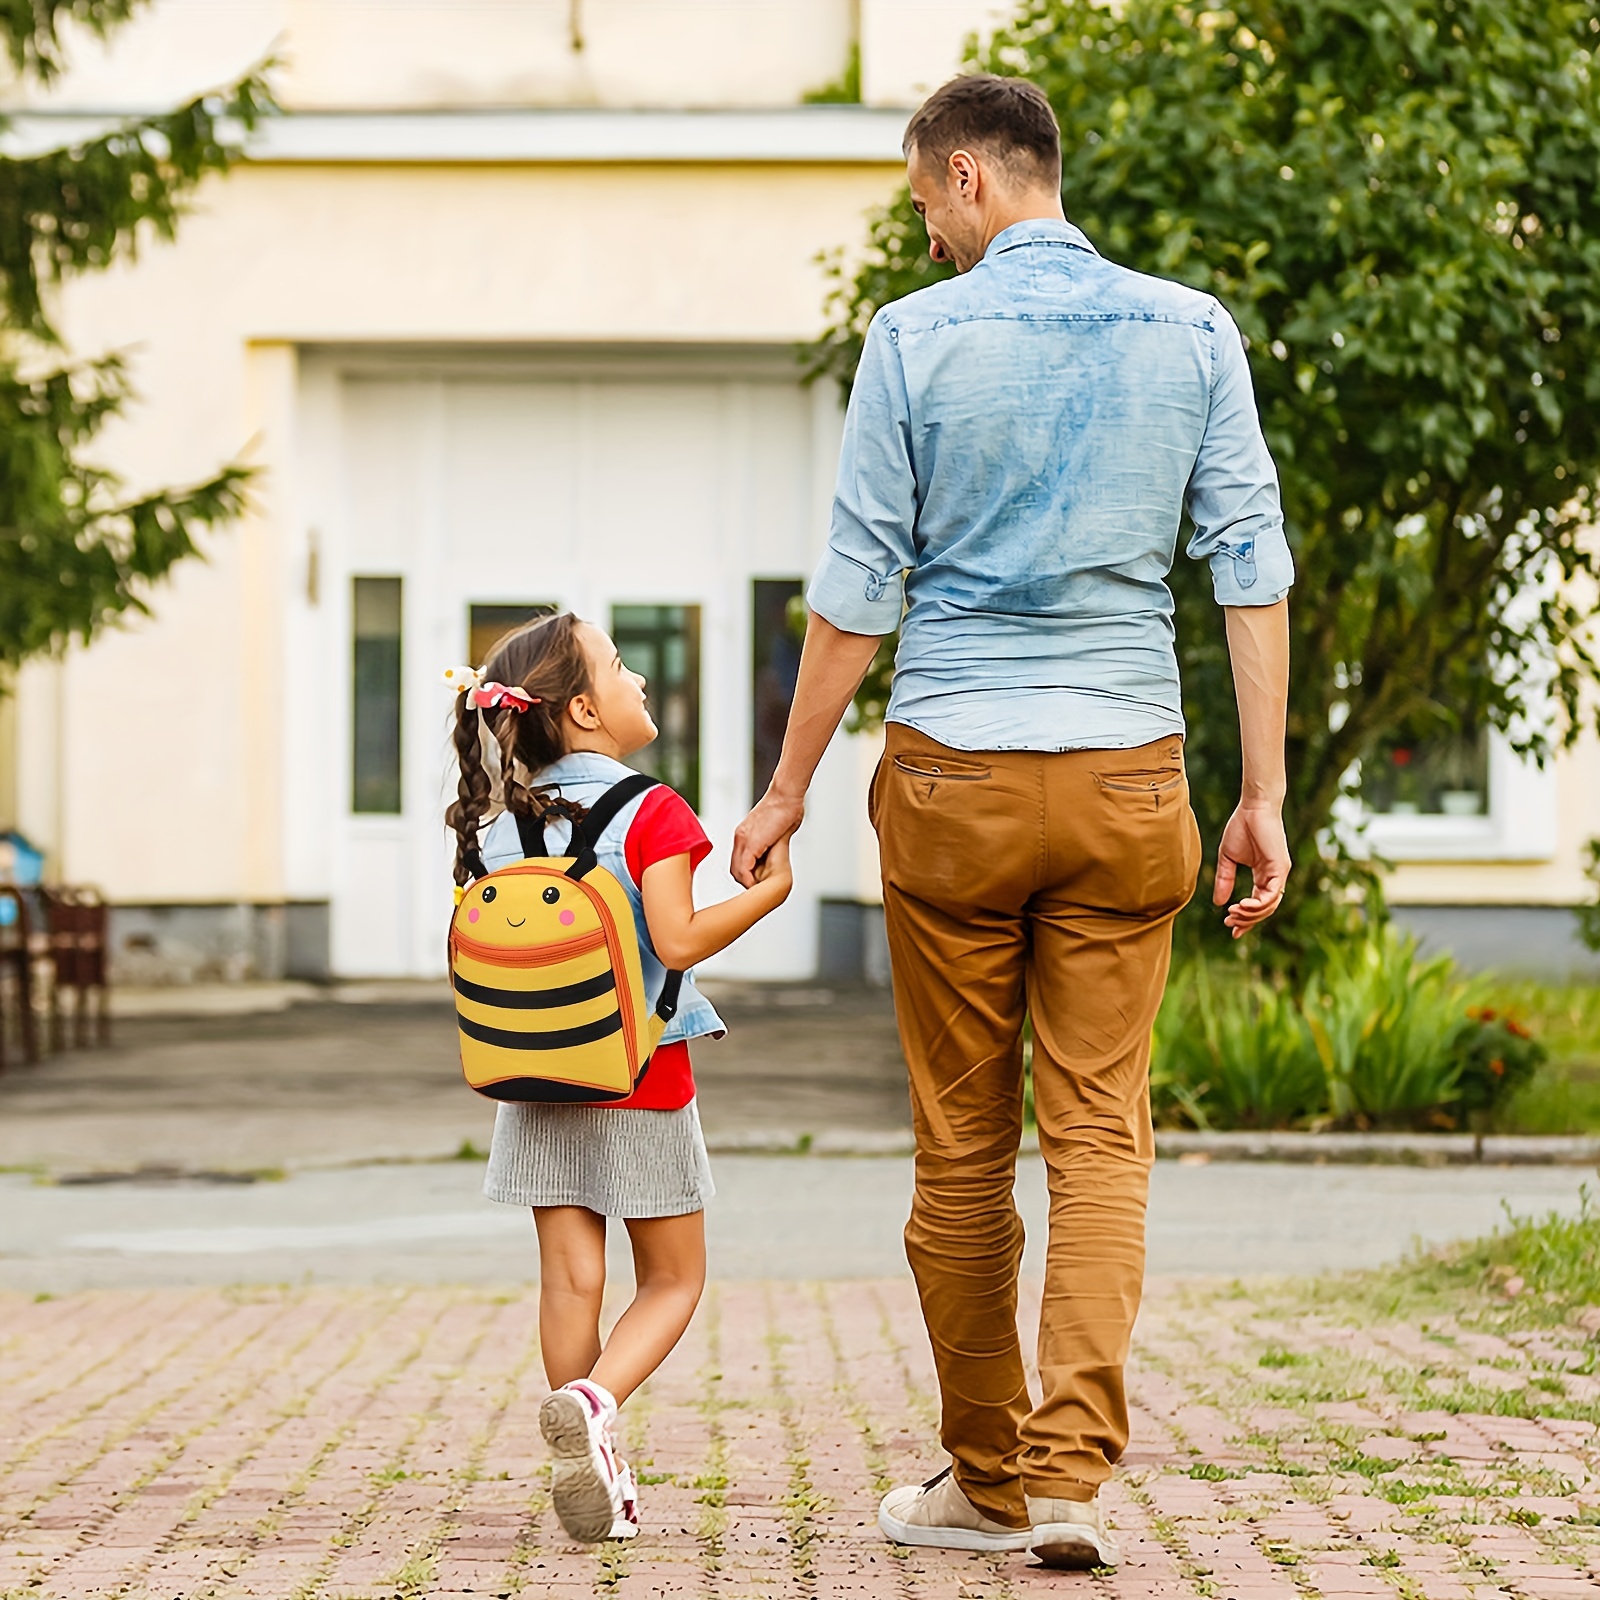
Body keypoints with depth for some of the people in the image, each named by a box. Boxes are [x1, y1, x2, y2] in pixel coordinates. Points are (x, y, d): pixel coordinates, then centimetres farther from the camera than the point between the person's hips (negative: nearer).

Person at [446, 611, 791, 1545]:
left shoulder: (500, 826, 4)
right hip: (642, 1086, -4)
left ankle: (599, 1477, 5)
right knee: (673, 1280, 7)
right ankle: (593, 1402, -18)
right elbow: (677, 941, -21)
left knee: (571, 1282, 5)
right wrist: (769, 890, -10)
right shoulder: (650, 813, -12)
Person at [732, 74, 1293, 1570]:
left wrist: (787, 790, 6)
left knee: (961, 1148, 8)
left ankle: (986, 1483, 17)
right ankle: (1071, 1473, -12)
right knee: (1100, 1135, 2)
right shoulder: (1191, 333, 3)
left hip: (953, 775, -1)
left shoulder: (916, 337, -4)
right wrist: (1263, 796, 4)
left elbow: (857, 587, -3)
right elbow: (1251, 566, 1)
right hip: (1127, 779, 2)